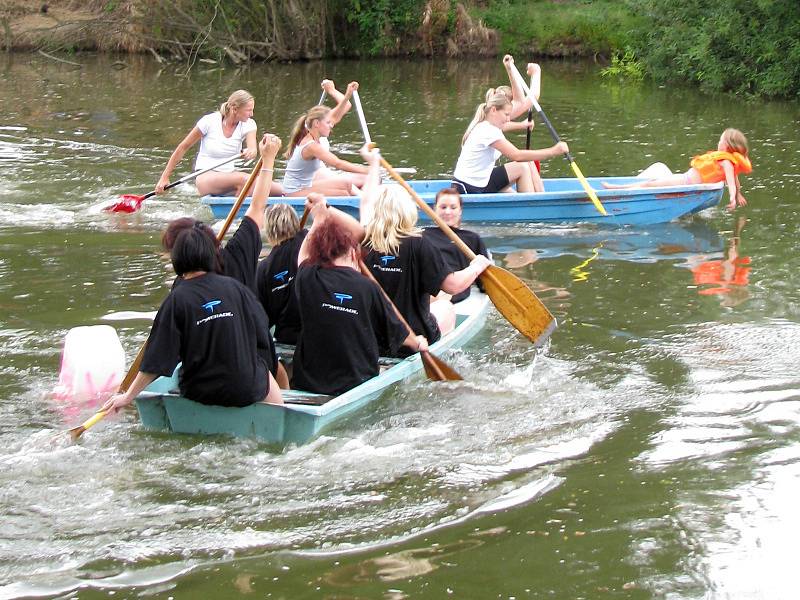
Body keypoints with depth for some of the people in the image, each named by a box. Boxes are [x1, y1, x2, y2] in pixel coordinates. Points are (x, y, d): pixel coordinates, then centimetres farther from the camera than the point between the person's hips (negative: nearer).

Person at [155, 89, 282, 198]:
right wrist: (164, 178, 0)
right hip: (205, 178, -4)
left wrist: (250, 152, -45)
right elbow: (182, 148, -1)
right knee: (242, 179, -37)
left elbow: (253, 149, -18)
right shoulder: (210, 121, -10)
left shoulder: (248, 124, 1)